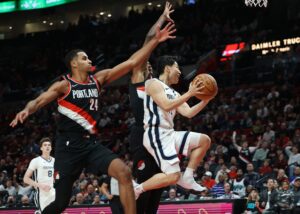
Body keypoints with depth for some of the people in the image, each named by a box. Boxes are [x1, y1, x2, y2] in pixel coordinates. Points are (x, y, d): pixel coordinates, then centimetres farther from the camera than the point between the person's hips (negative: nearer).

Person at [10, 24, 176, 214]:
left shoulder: (98, 79, 9)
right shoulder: (64, 85, -3)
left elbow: (132, 62, 6)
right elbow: (38, 101, -13)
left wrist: (155, 41, 1)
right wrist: (27, 110, -38)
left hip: (92, 144, 5)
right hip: (69, 146, -5)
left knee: (124, 172, -20)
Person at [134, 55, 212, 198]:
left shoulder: (173, 93, 21)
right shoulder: (154, 83, -5)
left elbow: (188, 113, 17)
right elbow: (166, 106, -19)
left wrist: (205, 100, 7)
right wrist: (189, 94, -16)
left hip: (169, 134, 9)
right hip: (157, 135, -9)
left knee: (204, 141, 12)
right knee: (173, 176, -18)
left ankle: (187, 178, 9)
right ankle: (136, 190, -8)